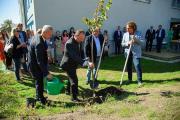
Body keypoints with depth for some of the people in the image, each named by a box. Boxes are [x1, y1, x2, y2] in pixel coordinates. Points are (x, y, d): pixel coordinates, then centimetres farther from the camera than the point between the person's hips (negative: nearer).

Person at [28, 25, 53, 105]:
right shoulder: (39, 43, -32)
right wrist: (47, 73, -28)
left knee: (39, 81, 22)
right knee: (39, 82, 7)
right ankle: (42, 100, 26)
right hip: (35, 65, -9)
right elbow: (40, 61, -31)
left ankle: (38, 97, 41)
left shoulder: (38, 37, -2)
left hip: (37, 64, 9)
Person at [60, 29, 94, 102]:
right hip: (68, 65, -10)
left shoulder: (76, 42, 2)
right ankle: (74, 97, 6)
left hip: (72, 64, 10)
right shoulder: (70, 43, -29)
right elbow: (75, 56, -38)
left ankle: (68, 90, 46)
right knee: (74, 80, -8)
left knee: (71, 78, 25)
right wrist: (87, 63, -46)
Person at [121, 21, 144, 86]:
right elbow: (122, 44, 4)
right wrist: (128, 43, -15)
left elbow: (142, 43, -6)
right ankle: (129, 79, 28)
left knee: (137, 66, -11)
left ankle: (139, 80, -1)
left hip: (136, 53, -3)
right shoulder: (125, 34, 6)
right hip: (128, 53, 3)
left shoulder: (138, 34, 0)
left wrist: (136, 39, -20)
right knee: (128, 66, 11)